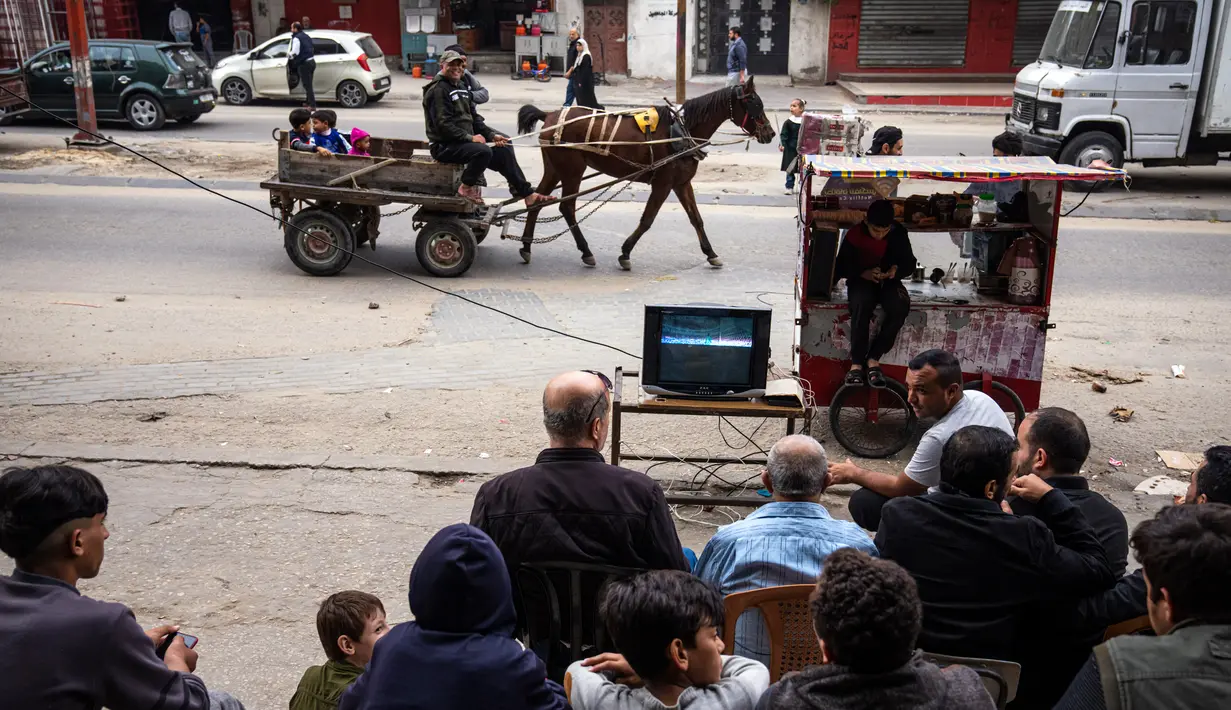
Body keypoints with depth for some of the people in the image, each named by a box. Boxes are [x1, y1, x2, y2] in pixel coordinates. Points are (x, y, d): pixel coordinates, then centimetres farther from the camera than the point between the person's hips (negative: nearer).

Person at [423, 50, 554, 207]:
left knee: (503, 151, 7)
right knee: (483, 151, -34)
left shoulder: (461, 88, 17)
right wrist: (469, 137, -25)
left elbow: (474, 117, 16)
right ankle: (467, 188, -13)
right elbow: (443, 125, -21)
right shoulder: (438, 90, -13)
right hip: (445, 146, -10)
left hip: (465, 140, 10)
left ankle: (527, 194, 12)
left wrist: (491, 135, 1)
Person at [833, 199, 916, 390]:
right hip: (861, 280, -2)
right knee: (861, 304, -38)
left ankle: (873, 358, -23)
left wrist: (897, 270, -20)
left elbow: (910, 263, 4)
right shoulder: (854, 234, -11)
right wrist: (864, 273, -23)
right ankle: (856, 363, -33)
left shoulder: (899, 233, -7)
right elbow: (841, 268, -5)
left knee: (901, 306, -33)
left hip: (889, 281, 2)